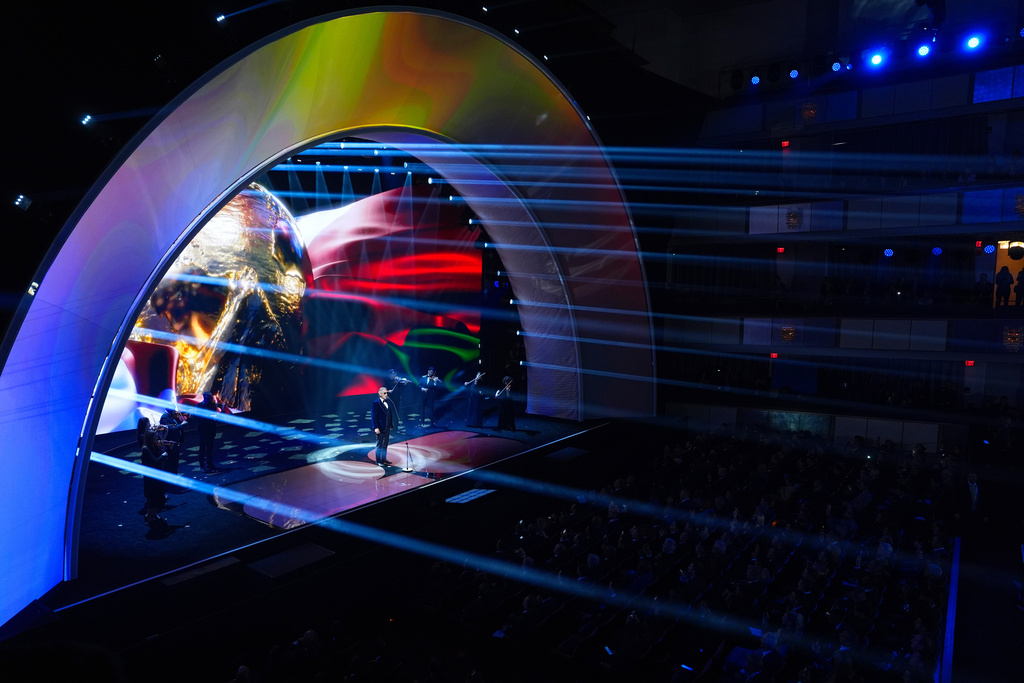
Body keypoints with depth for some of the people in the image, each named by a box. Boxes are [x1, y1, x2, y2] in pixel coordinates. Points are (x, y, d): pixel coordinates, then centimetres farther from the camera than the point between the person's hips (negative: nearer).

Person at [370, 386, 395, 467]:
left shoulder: (388, 402, 9)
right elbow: (373, 417, -14)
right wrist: (376, 428, -20)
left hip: (387, 427, 7)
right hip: (380, 428, -7)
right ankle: (379, 461, 9)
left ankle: (384, 458, 27)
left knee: (385, 444, 15)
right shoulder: (375, 404, -12)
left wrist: (391, 425, 8)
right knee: (379, 445, 2)